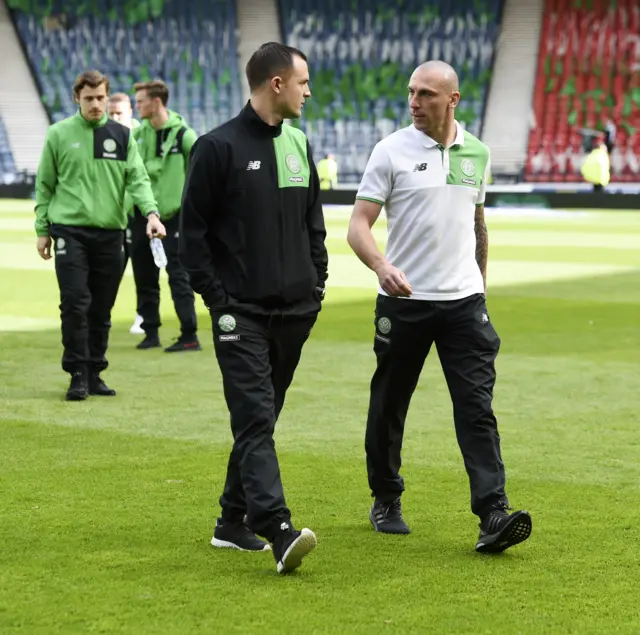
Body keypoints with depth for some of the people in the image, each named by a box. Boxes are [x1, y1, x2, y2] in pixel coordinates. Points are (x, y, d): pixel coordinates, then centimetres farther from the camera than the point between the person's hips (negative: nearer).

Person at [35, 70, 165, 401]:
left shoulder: (122, 136, 8)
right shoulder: (59, 134, 3)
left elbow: (137, 178, 0)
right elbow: (45, 185, 7)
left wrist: (151, 212, -17)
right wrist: (42, 230, 4)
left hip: (111, 233, 2)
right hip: (70, 230, -2)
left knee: (102, 309, 6)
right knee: (75, 303, -9)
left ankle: (95, 372, 16)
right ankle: (78, 374, -1)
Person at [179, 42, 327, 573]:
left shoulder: (299, 145, 13)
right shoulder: (220, 147, -8)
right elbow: (193, 231, -7)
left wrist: (317, 284, 11)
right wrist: (218, 301, -11)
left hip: (294, 311, 7)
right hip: (242, 312, -7)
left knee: (261, 420, 12)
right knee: (255, 420, -13)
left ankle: (234, 521, 22)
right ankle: (279, 532, -23)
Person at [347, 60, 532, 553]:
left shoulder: (477, 153, 8)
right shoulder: (391, 151, -4)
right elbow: (359, 225, -9)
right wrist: (381, 265, -28)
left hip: (464, 300, 2)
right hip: (404, 301, -2)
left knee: (477, 406, -8)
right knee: (389, 405, 9)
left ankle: (493, 516, -14)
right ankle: (386, 502, 28)